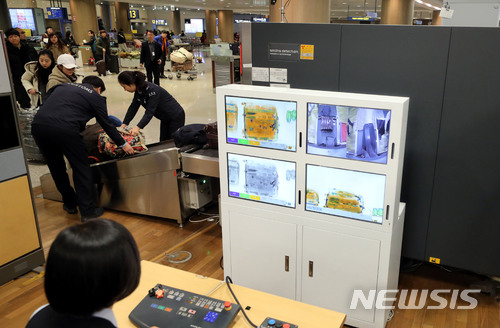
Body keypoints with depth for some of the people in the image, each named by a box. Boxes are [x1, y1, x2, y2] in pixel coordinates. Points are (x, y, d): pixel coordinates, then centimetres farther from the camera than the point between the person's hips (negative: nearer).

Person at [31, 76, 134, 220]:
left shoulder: (62, 86, 30)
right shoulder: (95, 97, 15)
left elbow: (45, 104, 28)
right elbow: (106, 124, 18)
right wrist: (123, 144, 29)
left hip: (37, 125, 6)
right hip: (64, 128, -5)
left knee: (56, 167, 22)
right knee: (81, 168, 10)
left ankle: (69, 204, 36)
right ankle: (87, 211, 14)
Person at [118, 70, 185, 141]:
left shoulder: (152, 90, -30)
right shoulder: (138, 91, -5)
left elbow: (149, 112, -35)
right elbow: (133, 108, -1)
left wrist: (138, 127, -44)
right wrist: (123, 125, -9)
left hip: (176, 117, -8)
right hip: (165, 118, 8)